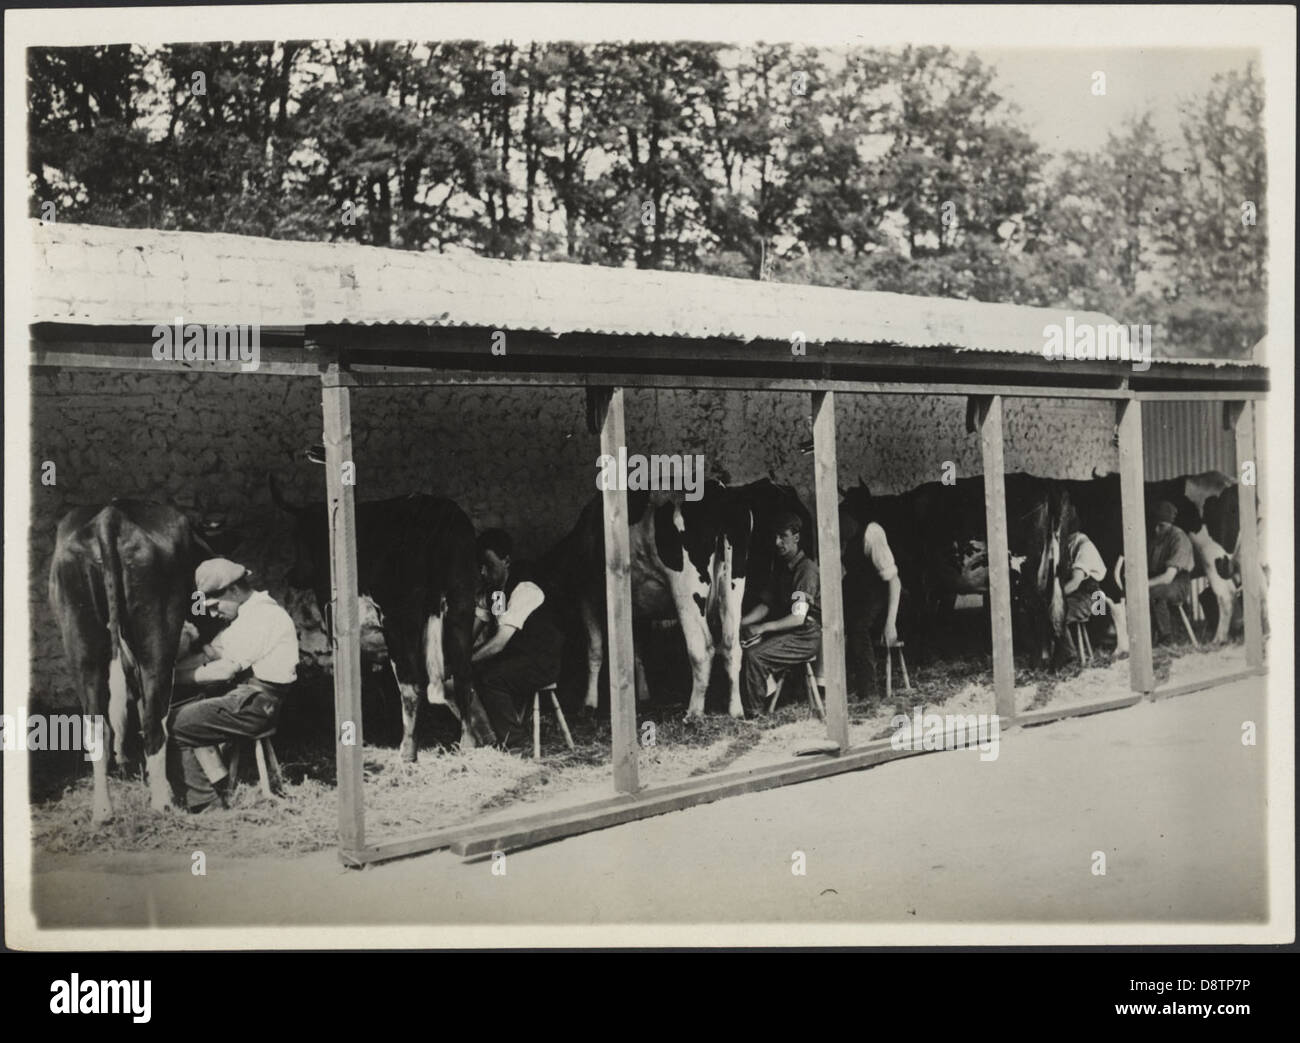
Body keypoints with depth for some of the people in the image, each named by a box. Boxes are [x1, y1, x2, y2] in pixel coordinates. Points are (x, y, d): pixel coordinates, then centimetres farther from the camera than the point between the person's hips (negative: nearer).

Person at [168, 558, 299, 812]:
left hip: (256, 704, -11)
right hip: (241, 695, 11)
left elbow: (225, 669, -18)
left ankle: (207, 800, -6)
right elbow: (209, 654, 14)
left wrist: (179, 677, -10)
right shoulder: (246, 615, 18)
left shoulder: (263, 615, -15)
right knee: (169, 716, 3)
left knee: (179, 724, -16)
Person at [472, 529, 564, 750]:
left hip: (542, 662, -8)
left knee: (491, 679, -28)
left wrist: (467, 661, -29)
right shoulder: (490, 589, 5)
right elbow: (475, 628, 1)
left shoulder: (524, 591, -22)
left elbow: (501, 640, -28)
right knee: (470, 674, -11)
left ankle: (511, 744, -15)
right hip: (514, 657, 8)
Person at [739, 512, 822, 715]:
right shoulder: (782, 566, 12)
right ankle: (766, 684, 1)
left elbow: (798, 618, -23)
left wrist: (762, 627, -30)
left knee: (754, 655, -26)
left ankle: (754, 712, -14)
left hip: (807, 635, -9)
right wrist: (741, 622, -5)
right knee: (740, 642, -7)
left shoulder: (806, 569, -17)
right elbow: (766, 604, 12)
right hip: (785, 629, 9)